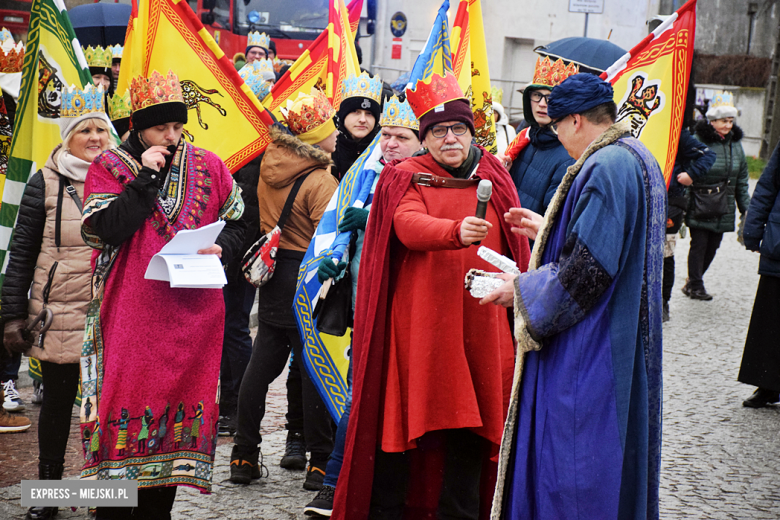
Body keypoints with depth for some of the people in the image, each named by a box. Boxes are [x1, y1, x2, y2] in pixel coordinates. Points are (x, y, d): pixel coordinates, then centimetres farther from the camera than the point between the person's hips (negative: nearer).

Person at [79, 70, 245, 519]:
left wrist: (220, 248, -3)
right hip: (131, 313, -2)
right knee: (126, 403, -4)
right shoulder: (110, 168, 2)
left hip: (193, 312, 3)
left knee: (181, 404, 5)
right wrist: (145, 178, -14)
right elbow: (105, 230, -13)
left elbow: (237, 222, 17)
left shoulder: (208, 168, 8)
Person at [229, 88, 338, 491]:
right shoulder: (320, 182, -18)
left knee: (261, 364, 11)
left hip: (274, 275, 7)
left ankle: (244, 457, 16)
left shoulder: (270, 163, 4)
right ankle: (320, 462, 8)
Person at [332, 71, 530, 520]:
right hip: (419, 322, -3)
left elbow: (512, 249, 16)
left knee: (470, 420, 4)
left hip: (479, 322, 3)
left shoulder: (494, 179, 12)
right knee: (404, 415, 1)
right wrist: (457, 231, -36)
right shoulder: (406, 178, 2)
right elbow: (408, 226, -19)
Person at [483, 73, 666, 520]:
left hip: (588, 360, -10)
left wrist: (522, 289, -11)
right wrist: (548, 230, 21)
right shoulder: (637, 159, 11)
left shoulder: (605, 169, -21)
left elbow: (585, 269, -24)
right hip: (624, 345, 10)